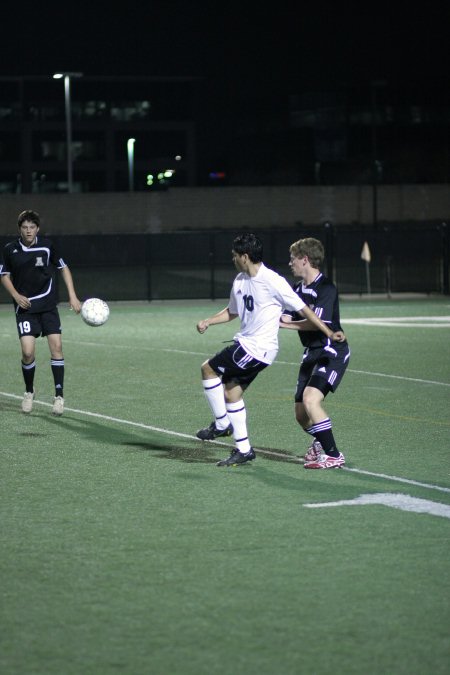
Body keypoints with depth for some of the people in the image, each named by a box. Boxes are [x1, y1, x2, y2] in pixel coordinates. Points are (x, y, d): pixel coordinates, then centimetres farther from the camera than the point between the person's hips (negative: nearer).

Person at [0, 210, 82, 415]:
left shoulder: (47, 246, -3)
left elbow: (63, 268, 9)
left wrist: (72, 296, 3)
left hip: (48, 305, 0)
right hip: (25, 306, 0)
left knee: (56, 346, -10)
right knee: (28, 352, -11)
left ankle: (59, 395, -2)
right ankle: (29, 392, 15)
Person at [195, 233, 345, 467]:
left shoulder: (273, 281, -17)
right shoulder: (240, 280, 8)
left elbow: (303, 309, -13)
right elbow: (232, 311, 25)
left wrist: (329, 333, -12)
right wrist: (207, 322, 10)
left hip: (259, 348, -8)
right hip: (245, 343, 8)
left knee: (208, 369, -8)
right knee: (231, 392, 8)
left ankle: (221, 424, 5)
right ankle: (243, 450, 16)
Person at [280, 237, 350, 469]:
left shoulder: (326, 288, -15)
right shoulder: (298, 289, 10)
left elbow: (317, 323, -23)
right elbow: (294, 319, 19)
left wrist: (285, 323, -12)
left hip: (332, 351, -8)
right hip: (311, 352, 8)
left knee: (310, 399, -26)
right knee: (301, 414, 9)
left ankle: (333, 456, -17)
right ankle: (320, 442, 41)